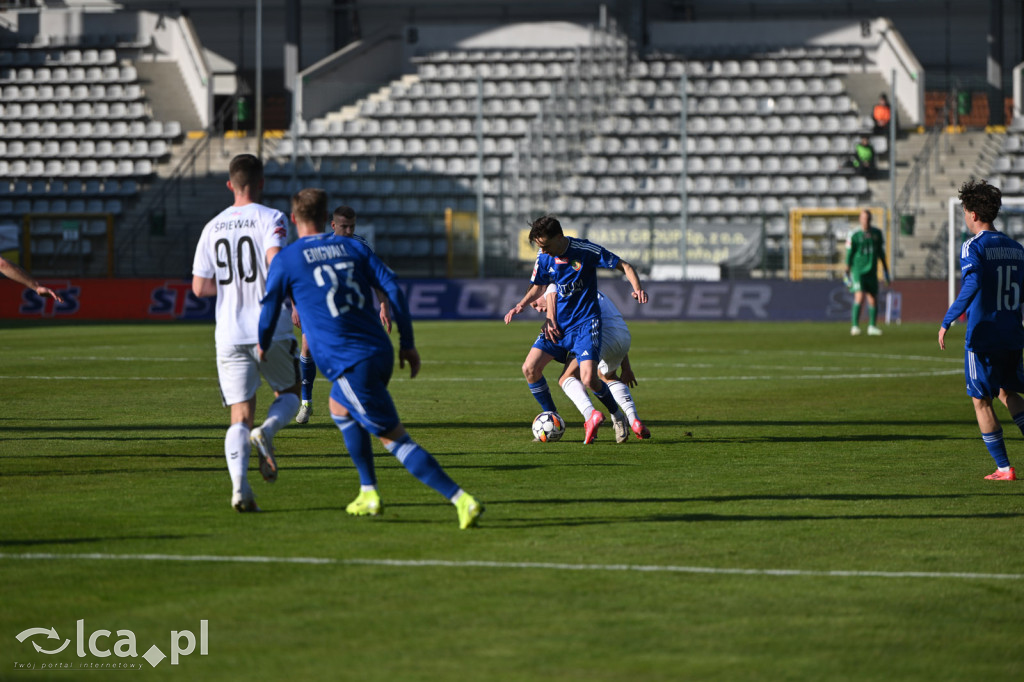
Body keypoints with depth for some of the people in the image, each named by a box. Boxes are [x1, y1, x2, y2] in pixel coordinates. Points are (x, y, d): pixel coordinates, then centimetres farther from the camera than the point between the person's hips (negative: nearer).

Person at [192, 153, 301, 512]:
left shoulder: (213, 227, 9)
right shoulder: (270, 219, -4)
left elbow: (199, 287, 9)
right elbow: (275, 259, -22)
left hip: (229, 335, 3)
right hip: (271, 331, -3)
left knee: (240, 416, 3)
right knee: (289, 393, 20)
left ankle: (239, 484, -20)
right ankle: (266, 432, -13)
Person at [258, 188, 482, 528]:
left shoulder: (285, 261, 1)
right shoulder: (353, 247, 13)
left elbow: (268, 312, 8)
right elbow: (393, 288, 6)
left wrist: (263, 348, 28)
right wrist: (407, 343, 10)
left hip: (351, 365, -6)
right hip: (380, 353, 6)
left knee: (395, 438, -7)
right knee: (340, 409, 31)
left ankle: (461, 500, -18)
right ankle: (369, 493, 27)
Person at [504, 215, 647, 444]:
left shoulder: (585, 250, -16)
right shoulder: (544, 257, -2)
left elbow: (624, 266, -9)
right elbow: (538, 286, 18)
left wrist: (637, 288, -27)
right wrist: (520, 305, 0)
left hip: (585, 323, -5)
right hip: (558, 324, 5)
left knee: (589, 379, -21)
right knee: (530, 368, -8)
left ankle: (618, 416, 8)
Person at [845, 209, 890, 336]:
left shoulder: (877, 233, 7)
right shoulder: (854, 235, -6)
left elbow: (881, 253, 16)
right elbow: (849, 254, -3)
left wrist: (886, 271, 16)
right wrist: (847, 273, -4)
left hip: (872, 272, 4)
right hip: (858, 271, -4)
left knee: (873, 300, 5)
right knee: (859, 297, -18)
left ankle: (872, 327, 17)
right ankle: (855, 326, -14)